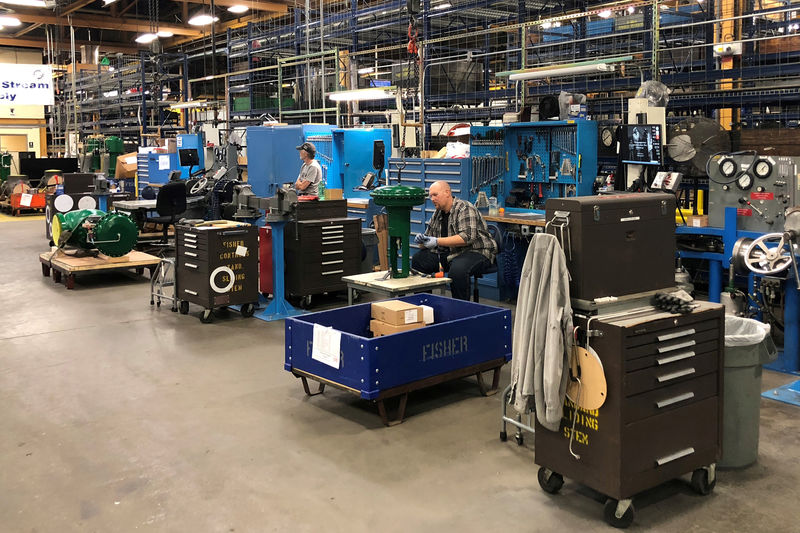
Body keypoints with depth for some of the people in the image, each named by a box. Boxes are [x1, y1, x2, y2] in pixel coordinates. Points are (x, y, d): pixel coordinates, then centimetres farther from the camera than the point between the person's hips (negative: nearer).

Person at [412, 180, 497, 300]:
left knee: (457, 269, -38)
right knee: (418, 259, -2)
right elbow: (429, 237, 18)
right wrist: (421, 239, -7)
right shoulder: (438, 213, 11)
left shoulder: (465, 209, -15)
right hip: (449, 254, 9)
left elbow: (467, 237, -28)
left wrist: (437, 241, -28)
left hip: (475, 251, -8)